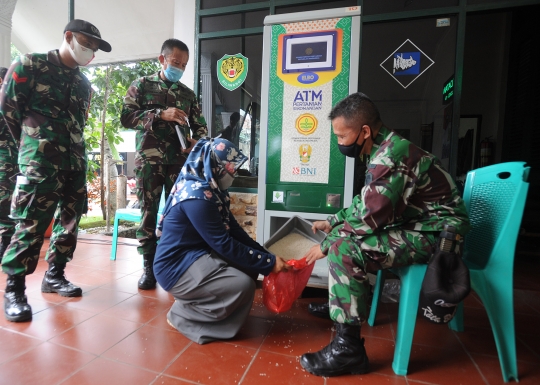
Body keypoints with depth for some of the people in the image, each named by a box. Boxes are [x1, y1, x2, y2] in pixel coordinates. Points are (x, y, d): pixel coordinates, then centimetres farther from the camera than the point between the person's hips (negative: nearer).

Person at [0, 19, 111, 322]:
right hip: (40, 161, -6)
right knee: (32, 222, -8)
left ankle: (54, 275, 20)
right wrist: (34, 141, 8)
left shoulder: (84, 83, 18)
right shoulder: (31, 65, 2)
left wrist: (71, 146, 12)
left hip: (75, 160, 6)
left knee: (70, 219, 7)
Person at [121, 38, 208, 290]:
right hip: (149, 159, -1)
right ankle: (149, 266, 12)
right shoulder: (142, 85, 10)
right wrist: (161, 114, -14)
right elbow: (126, 116, -1)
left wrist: (197, 142, -8)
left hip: (180, 160, 2)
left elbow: (200, 125, 14)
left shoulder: (188, 93, 17)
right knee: (148, 212, 1)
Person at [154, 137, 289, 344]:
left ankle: (195, 303, 12)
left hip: (196, 255, 9)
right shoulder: (196, 196, -25)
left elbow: (233, 230, 4)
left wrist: (266, 255, -3)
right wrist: (268, 263, -19)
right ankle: (181, 314, 0)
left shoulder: (210, 189, 4)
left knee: (250, 264, 1)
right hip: (177, 267, -9)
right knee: (243, 285, -20)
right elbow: (224, 243, -25)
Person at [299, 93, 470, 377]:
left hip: (435, 234, -10)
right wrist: (332, 222, 11)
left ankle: (348, 348, -14)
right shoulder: (385, 151, 7)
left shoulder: (391, 157, -25)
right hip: (415, 224, 10)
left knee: (344, 249, -27)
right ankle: (340, 303, 27)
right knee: (341, 233, 15)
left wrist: (326, 245, -13)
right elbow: (365, 203, 16)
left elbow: (367, 220, -26)